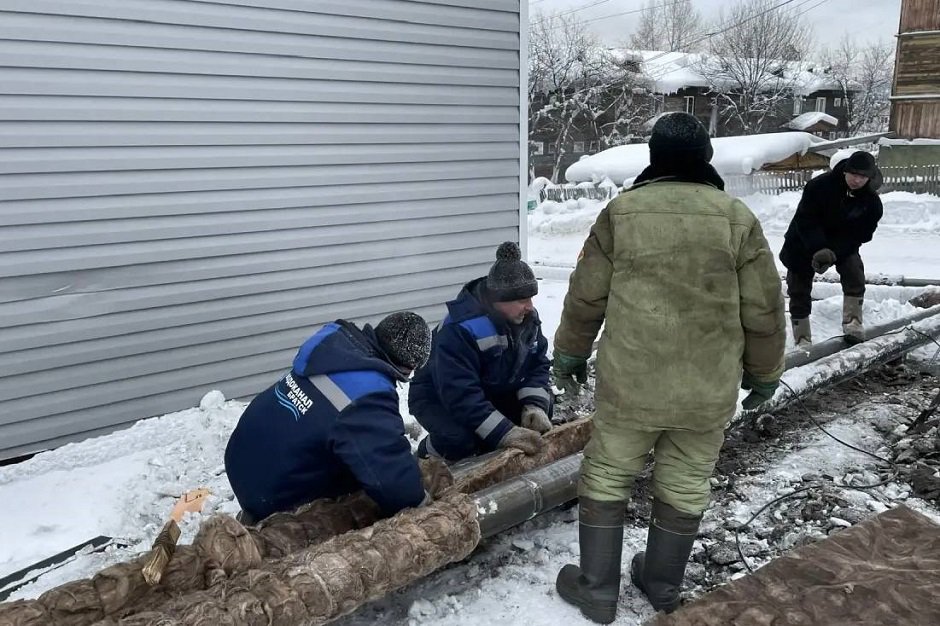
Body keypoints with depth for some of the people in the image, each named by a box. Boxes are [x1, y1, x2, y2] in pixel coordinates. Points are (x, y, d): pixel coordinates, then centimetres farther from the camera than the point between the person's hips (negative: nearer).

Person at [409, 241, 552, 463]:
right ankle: (428, 455, 0)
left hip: (492, 394, 7)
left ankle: (489, 452, 9)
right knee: (461, 439, -36)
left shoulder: (527, 318, -10)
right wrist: (504, 432, -43)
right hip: (438, 399, -7)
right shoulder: (459, 330, -35)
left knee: (543, 407, -9)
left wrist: (534, 406, -23)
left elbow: (538, 365, -4)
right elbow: (460, 395, -39)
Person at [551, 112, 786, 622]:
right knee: (684, 489, 17)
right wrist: (765, 371, 16)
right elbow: (764, 310, 0)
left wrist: (570, 353, 16)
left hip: (630, 383, -1)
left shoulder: (621, 212, -6)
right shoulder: (737, 219, -4)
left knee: (605, 480, 14)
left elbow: (586, 297, 1)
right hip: (709, 389, 2)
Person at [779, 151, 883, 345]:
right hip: (803, 242, -2)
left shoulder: (872, 202, -16)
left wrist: (833, 253, -33)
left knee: (854, 272, -24)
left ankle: (853, 324, -11)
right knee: (799, 292, 1)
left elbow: (859, 234, -17)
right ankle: (802, 341, 14)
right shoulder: (819, 186, -24)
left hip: (842, 244, 2)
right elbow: (805, 222, -24)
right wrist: (818, 249, -36)